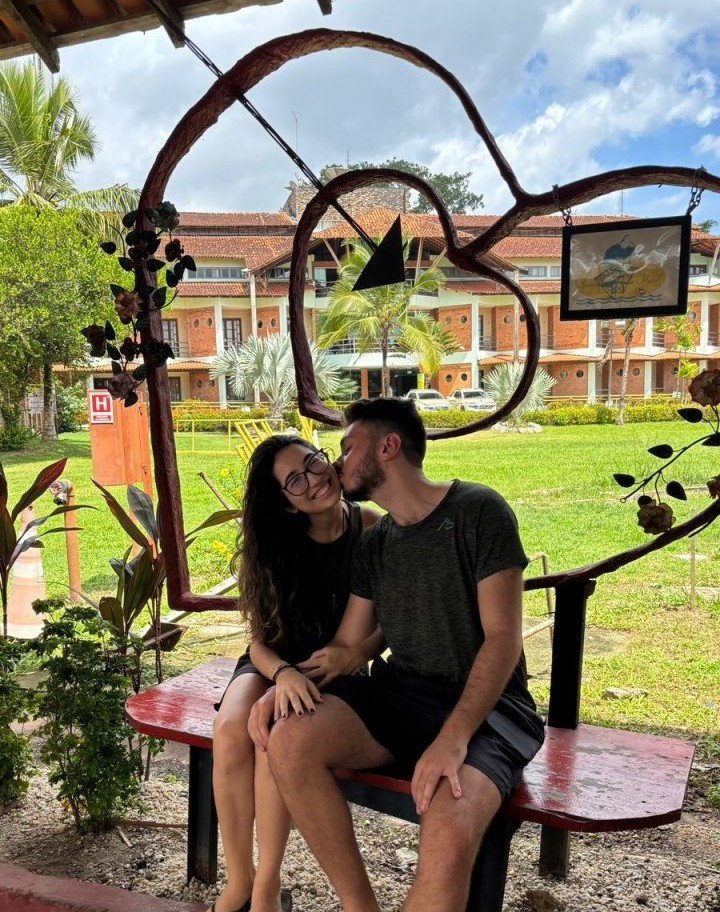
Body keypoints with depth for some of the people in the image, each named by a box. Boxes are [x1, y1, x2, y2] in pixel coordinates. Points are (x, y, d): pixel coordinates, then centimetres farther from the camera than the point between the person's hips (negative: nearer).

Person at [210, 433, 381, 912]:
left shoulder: (372, 530, -12)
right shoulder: (274, 545, -7)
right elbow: (261, 641, -6)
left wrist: (358, 653, -25)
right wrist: (285, 674, -28)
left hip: (337, 671, -2)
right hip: (275, 664, 2)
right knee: (231, 729, -28)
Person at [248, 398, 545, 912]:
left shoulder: (477, 511, -8)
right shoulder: (374, 545, 13)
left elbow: (503, 636, -14)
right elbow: (345, 645, 14)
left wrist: (453, 738, -26)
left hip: (484, 706, -5)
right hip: (399, 694, 6)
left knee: (450, 835, -34)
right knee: (290, 743, -21)